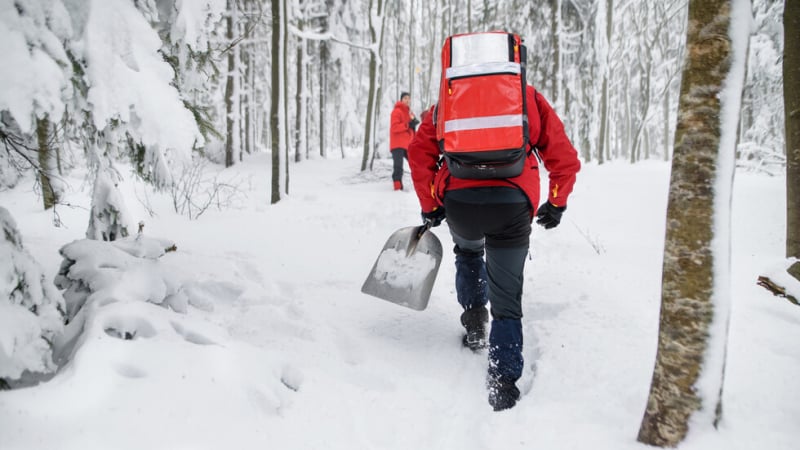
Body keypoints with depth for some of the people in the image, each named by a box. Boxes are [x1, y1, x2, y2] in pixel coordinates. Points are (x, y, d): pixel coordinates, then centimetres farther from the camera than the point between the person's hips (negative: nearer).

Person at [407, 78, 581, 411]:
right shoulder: (530, 98, 18)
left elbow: (419, 151, 9)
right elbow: (565, 159, 14)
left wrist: (429, 205, 16)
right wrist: (556, 205, 27)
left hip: (458, 200, 1)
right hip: (512, 204, -1)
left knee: (467, 250, 36)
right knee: (507, 301, 10)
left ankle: (475, 318, 27)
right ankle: (503, 382, 6)